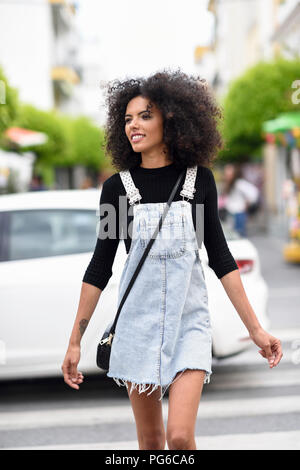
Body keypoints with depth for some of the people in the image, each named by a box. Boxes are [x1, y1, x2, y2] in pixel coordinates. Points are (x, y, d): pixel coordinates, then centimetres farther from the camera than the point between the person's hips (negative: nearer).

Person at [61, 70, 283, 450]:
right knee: (150, 440, 8)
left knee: (180, 436, -14)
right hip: (138, 319, 1)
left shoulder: (199, 179, 1)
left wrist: (255, 329, 2)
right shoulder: (117, 186, 0)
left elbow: (219, 256, 5)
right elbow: (100, 266, 4)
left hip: (189, 319, -1)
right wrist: (75, 341, 3)